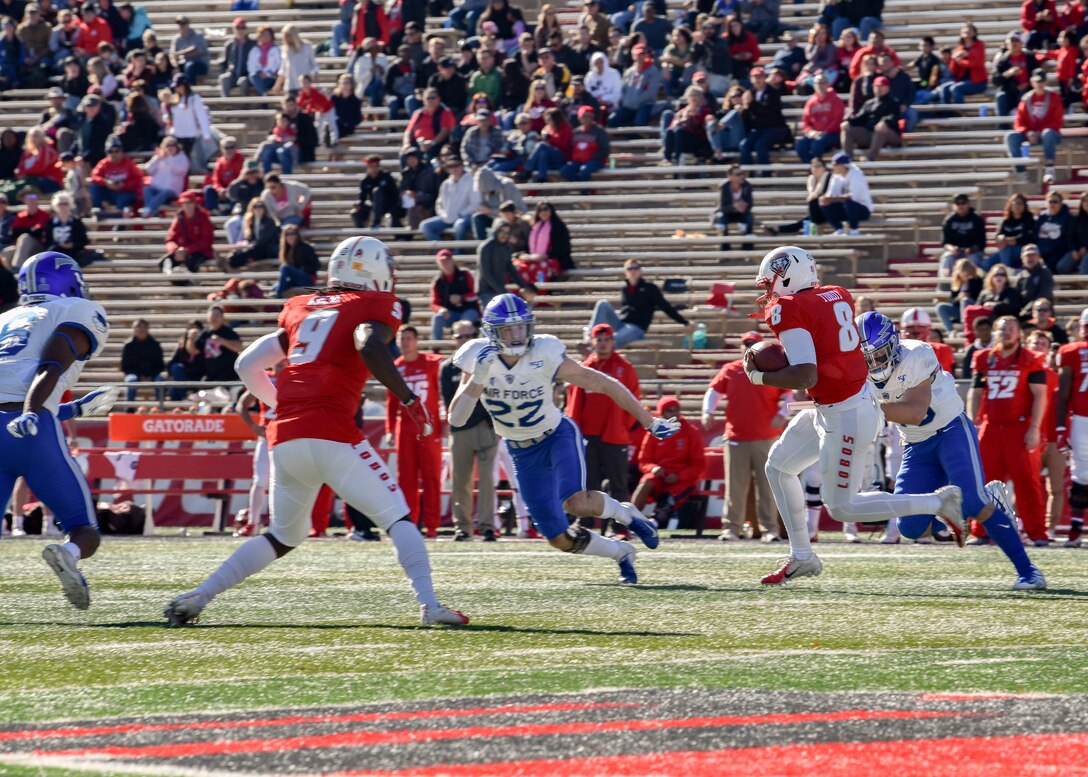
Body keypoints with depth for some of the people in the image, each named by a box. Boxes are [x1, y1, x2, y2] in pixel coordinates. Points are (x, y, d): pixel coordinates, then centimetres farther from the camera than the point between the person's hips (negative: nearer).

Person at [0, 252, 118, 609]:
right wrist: (32, 414, -23)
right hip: (33, 433, -4)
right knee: (85, 532, 7)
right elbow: (51, 366, -7)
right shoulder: (80, 313, 13)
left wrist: (75, 409, 42)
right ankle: (68, 554, -30)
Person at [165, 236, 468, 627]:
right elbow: (370, 346, -16)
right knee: (398, 519, 2)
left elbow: (248, 364, 23)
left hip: (283, 436, 6)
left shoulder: (301, 309, 23)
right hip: (330, 433, -6)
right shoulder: (376, 305, 6)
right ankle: (429, 605, -13)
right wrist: (409, 400, -9)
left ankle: (196, 597, 16)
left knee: (284, 536, 23)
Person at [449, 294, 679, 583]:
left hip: (557, 436, -3)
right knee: (561, 539, 1)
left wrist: (649, 421, -12)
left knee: (575, 502, -31)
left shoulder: (545, 355, -24)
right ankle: (621, 553, 29)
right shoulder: (477, 358, -17)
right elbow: (456, 419, -22)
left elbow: (602, 384, -15)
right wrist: (478, 377, -37)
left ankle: (626, 514, 1)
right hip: (522, 453, 3)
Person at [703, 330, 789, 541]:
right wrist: (708, 411, -6)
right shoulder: (729, 370, 8)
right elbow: (714, 391, 10)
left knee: (767, 486, 0)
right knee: (735, 486, 1)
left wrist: (782, 415, -11)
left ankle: (769, 529, 3)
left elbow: (787, 395, 5)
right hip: (735, 437, 1)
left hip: (766, 438, -1)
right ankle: (731, 528, 4)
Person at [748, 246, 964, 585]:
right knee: (778, 466, 20)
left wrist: (757, 376, -11)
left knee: (841, 507, 2)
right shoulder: (836, 296, 7)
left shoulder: (789, 311, -18)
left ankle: (939, 502, 3)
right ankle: (801, 557, 26)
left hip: (846, 417, -10)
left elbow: (805, 377, -26)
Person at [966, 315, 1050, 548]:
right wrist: (971, 424, 4)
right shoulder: (985, 359, 12)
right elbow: (975, 394, 16)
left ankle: (1038, 534, -4)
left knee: (1027, 483, -6)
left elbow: (1039, 395, -4)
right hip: (991, 428, 4)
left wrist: (1034, 428, -11)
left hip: (1020, 428, -4)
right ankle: (981, 532, 11)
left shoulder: (1031, 360, 0)